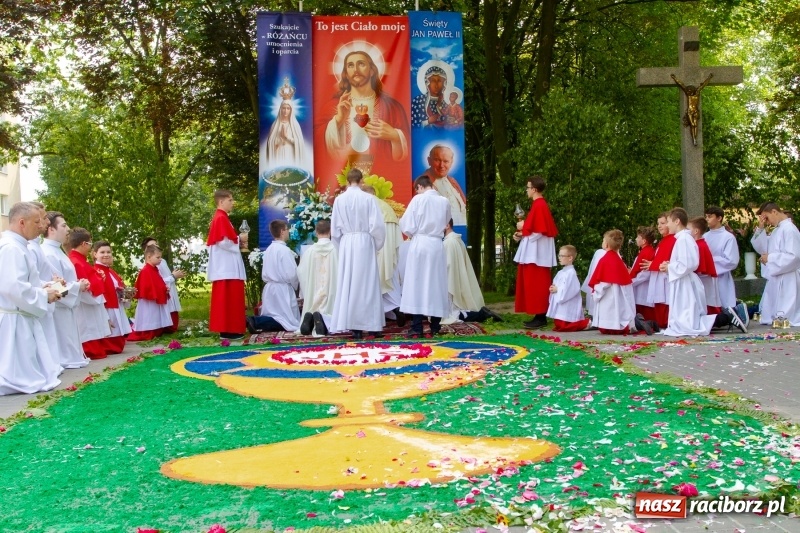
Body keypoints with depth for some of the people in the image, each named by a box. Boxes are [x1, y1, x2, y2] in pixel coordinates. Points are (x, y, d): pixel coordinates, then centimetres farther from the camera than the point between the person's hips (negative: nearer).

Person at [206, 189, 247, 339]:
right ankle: (227, 329, -6)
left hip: (227, 265, 10)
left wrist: (237, 240, 10)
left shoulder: (221, 218, 18)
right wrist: (238, 241, -7)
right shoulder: (221, 218, -14)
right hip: (226, 266, -10)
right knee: (227, 297, -8)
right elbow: (223, 242, -22)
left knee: (229, 297, 12)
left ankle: (228, 328, 15)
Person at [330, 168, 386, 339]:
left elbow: (335, 228, 3)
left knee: (347, 284, 6)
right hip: (364, 243, -2)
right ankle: (371, 324, 5)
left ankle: (353, 325, 6)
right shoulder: (368, 198, -6)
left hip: (346, 244, 2)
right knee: (367, 284, 4)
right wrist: (377, 245, 9)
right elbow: (377, 225, -7)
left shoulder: (339, 200, 0)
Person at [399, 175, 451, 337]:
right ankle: (435, 326, 10)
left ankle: (416, 328, -2)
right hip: (437, 246, 3)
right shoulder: (445, 201, 5)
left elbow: (406, 225, -5)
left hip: (419, 245, -3)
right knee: (436, 284, 8)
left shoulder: (418, 199, -5)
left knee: (416, 284, 0)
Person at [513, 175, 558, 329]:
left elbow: (539, 232, -22)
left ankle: (541, 318, -3)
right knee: (535, 285, 12)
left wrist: (523, 228, -8)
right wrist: (522, 234, 8)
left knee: (537, 285, -6)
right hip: (534, 252, 10)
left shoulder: (539, 206, -16)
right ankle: (539, 316, 16)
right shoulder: (540, 205, 14)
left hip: (537, 253, -10)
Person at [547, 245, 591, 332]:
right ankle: (583, 322, 23)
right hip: (559, 303, 10)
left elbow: (571, 289, -25)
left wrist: (557, 289, -16)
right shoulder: (561, 272, 13)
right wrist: (553, 288, -1)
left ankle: (585, 323, 2)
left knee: (562, 326, -14)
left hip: (567, 306, -10)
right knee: (557, 324, 13)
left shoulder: (571, 273, -16)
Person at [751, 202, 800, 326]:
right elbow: (762, 248, 16)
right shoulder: (776, 231, 13)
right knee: (770, 317, 16)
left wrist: (770, 258, -14)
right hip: (774, 279, 10)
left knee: (785, 319, -3)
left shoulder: (789, 229, -16)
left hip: (785, 282, -10)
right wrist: (760, 229, 5)